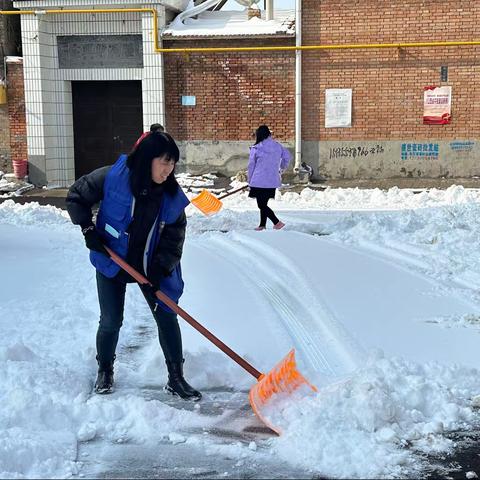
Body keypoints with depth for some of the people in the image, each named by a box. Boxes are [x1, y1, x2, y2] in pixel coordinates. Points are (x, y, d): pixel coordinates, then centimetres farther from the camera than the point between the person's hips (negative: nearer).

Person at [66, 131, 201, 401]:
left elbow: (175, 236, -7)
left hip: (152, 267, 2)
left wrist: (161, 268, -17)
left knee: (167, 317, -1)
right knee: (111, 321, 5)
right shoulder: (112, 178, -19)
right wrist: (88, 229, -13)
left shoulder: (172, 196, -12)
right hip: (112, 263, -2)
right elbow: (76, 198, -5)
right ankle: (105, 371, 31)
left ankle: (176, 379, 12)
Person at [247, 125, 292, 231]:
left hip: (259, 181, -5)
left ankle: (277, 222, -11)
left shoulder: (256, 148, -9)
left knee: (261, 205, 0)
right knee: (264, 204, 19)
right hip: (272, 181, 6)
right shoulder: (278, 146, 3)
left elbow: (251, 166, -3)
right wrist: (282, 168, 30)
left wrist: (250, 181, 8)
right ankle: (262, 225, 24)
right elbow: (287, 156, 13)